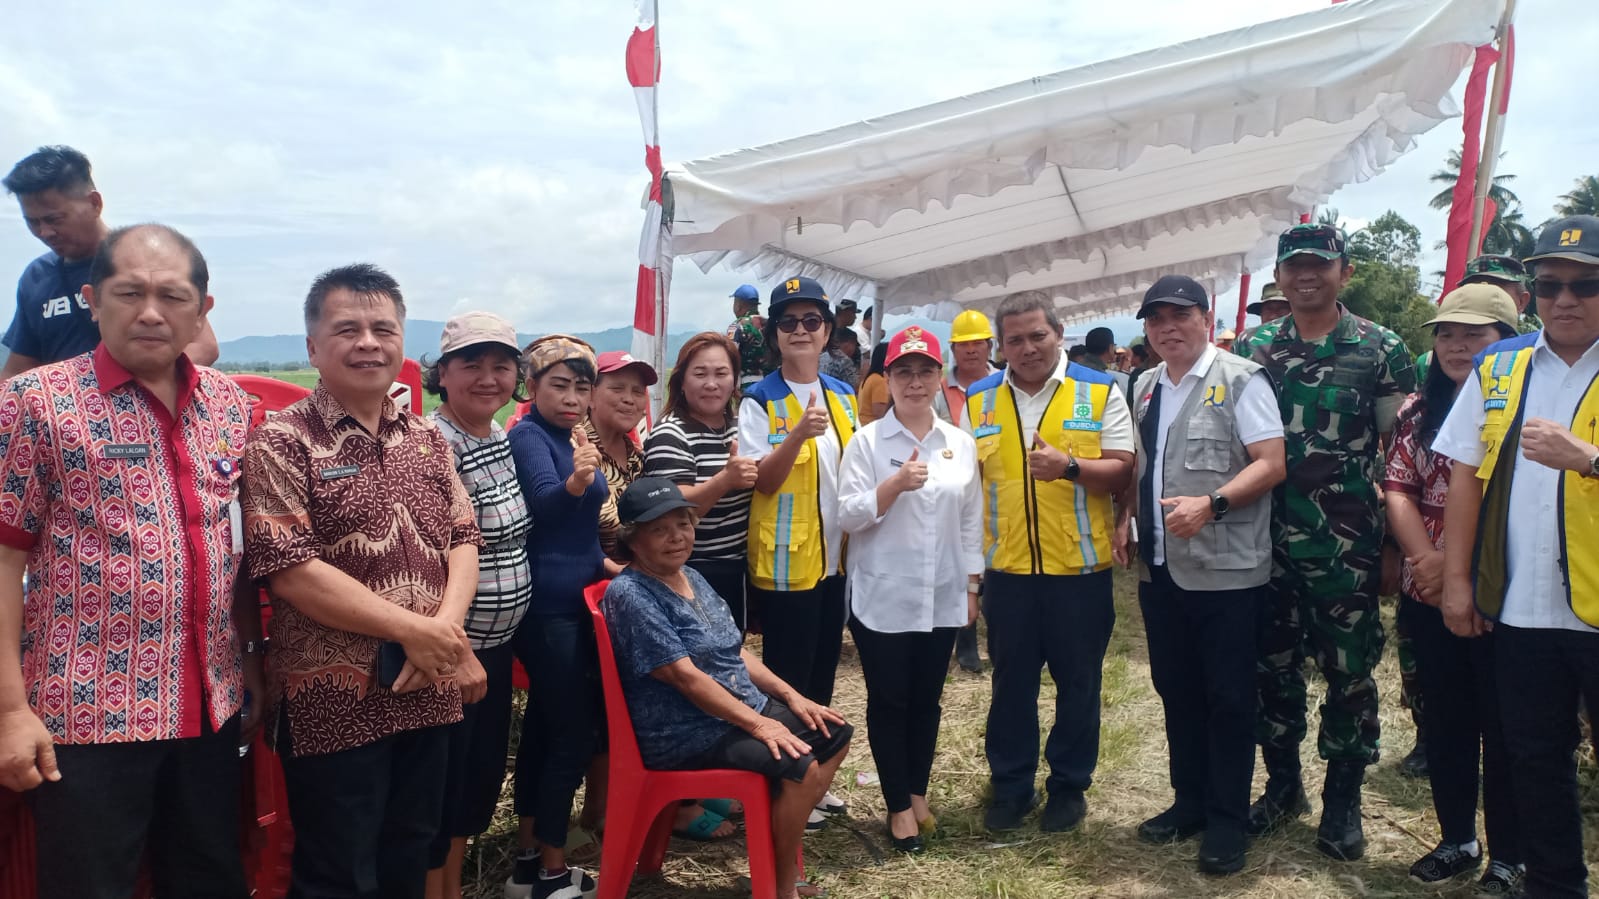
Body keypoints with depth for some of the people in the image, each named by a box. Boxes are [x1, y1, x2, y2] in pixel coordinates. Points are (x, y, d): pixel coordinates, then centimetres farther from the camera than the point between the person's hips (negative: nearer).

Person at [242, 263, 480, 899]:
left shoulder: (428, 439, 9)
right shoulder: (282, 442, -9)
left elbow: (463, 540, 7)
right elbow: (288, 571, -17)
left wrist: (444, 629, -12)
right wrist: (413, 629, -18)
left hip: (428, 694, 6)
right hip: (335, 701, -5)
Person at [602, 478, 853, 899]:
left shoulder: (692, 578, 10)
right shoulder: (630, 595, -19)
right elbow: (684, 676, -24)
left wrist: (791, 696, 4)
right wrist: (759, 724, -25)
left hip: (746, 708, 10)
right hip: (687, 733, -10)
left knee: (835, 735, 8)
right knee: (800, 766, -25)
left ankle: (783, 853, 18)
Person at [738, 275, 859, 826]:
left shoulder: (844, 397, 9)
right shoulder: (759, 401, -9)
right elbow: (761, 481, -16)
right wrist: (798, 434, -31)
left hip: (834, 557, 6)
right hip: (784, 561, -6)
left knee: (823, 672, 15)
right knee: (788, 677, 3)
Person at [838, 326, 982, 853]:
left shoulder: (960, 444, 6)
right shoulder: (866, 441, -6)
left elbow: (971, 521, 10)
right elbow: (848, 516, -10)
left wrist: (972, 585, 9)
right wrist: (896, 484, -23)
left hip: (942, 597, 3)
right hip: (882, 597, -3)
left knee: (927, 698, 13)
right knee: (889, 701, 6)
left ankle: (918, 792, 31)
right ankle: (899, 805, 20)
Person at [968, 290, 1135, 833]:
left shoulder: (1100, 392, -1)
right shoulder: (978, 400, 6)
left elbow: (1122, 472, -6)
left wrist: (1069, 466, -24)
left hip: (1080, 566, -2)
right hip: (1007, 567, 2)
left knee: (1078, 683, 10)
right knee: (1011, 683, 12)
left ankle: (1070, 784, 27)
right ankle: (1010, 784, 26)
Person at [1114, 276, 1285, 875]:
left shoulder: (1240, 379, -7)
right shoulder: (1146, 388, 13)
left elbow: (1271, 464, -14)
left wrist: (1211, 504, -26)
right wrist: (1126, 518, 8)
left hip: (1224, 570, -6)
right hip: (1159, 568, 7)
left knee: (1228, 699, 4)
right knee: (1175, 690, 15)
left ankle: (1227, 821, 17)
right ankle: (1190, 801, 30)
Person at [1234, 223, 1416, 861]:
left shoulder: (1381, 348, 0)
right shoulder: (1254, 349, 6)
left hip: (1347, 543, -2)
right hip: (1268, 539, 3)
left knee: (1349, 670, 5)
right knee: (1274, 666, 11)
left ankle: (1343, 798, 21)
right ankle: (1282, 785, 27)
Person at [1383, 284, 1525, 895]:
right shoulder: (1419, 411, 9)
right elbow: (1398, 489, 4)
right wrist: (1425, 558, -11)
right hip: (1428, 596, 5)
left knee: (1503, 729, 6)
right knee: (1444, 723, 14)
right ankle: (1457, 840, 29)